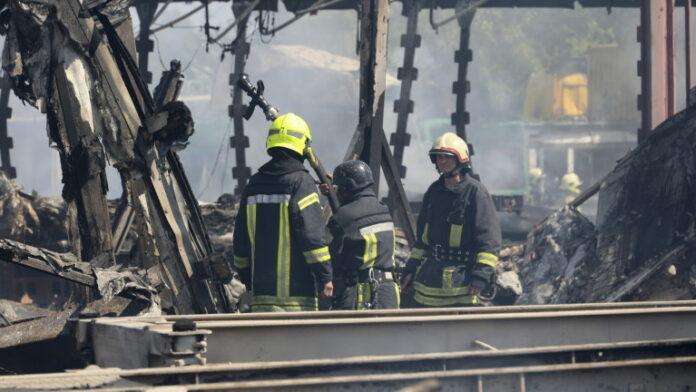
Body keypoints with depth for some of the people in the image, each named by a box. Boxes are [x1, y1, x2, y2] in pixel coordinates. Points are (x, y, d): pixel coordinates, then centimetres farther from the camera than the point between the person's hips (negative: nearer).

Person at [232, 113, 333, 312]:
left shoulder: (254, 184, 12)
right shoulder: (301, 183, -7)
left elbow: (240, 238, 17)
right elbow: (312, 233, -13)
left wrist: (247, 277, 27)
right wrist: (325, 276, -9)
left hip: (262, 287, 6)